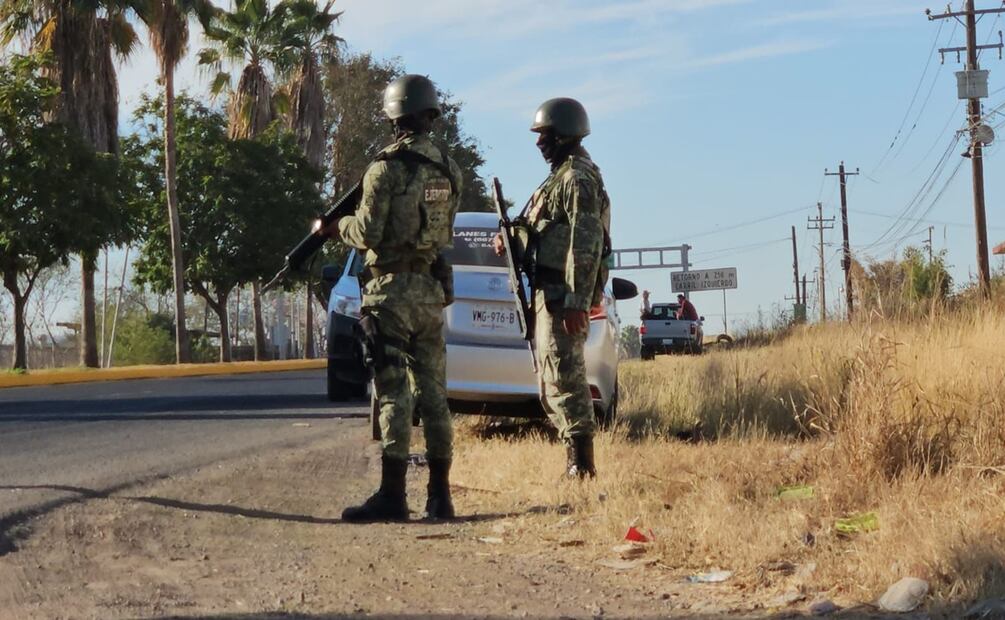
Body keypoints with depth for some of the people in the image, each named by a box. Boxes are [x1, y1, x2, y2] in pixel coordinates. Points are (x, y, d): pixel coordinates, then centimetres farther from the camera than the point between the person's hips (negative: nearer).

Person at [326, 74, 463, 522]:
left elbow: (368, 234, -14)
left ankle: (392, 494, -6)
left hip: (390, 291, -6)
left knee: (393, 393, -5)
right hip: (432, 291, 6)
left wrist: (337, 225, 7)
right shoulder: (449, 171, 8)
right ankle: (439, 495, 12)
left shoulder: (387, 170, -12)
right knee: (433, 393, 10)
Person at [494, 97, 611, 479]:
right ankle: (577, 460, 16)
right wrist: (513, 241, 8)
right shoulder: (562, 176, 20)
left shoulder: (578, 178, -13)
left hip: (563, 293, -11)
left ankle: (581, 463, -11)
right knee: (554, 379, 13)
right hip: (549, 290, 11)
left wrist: (577, 302, -27)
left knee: (563, 377, -12)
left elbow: (586, 243, -21)